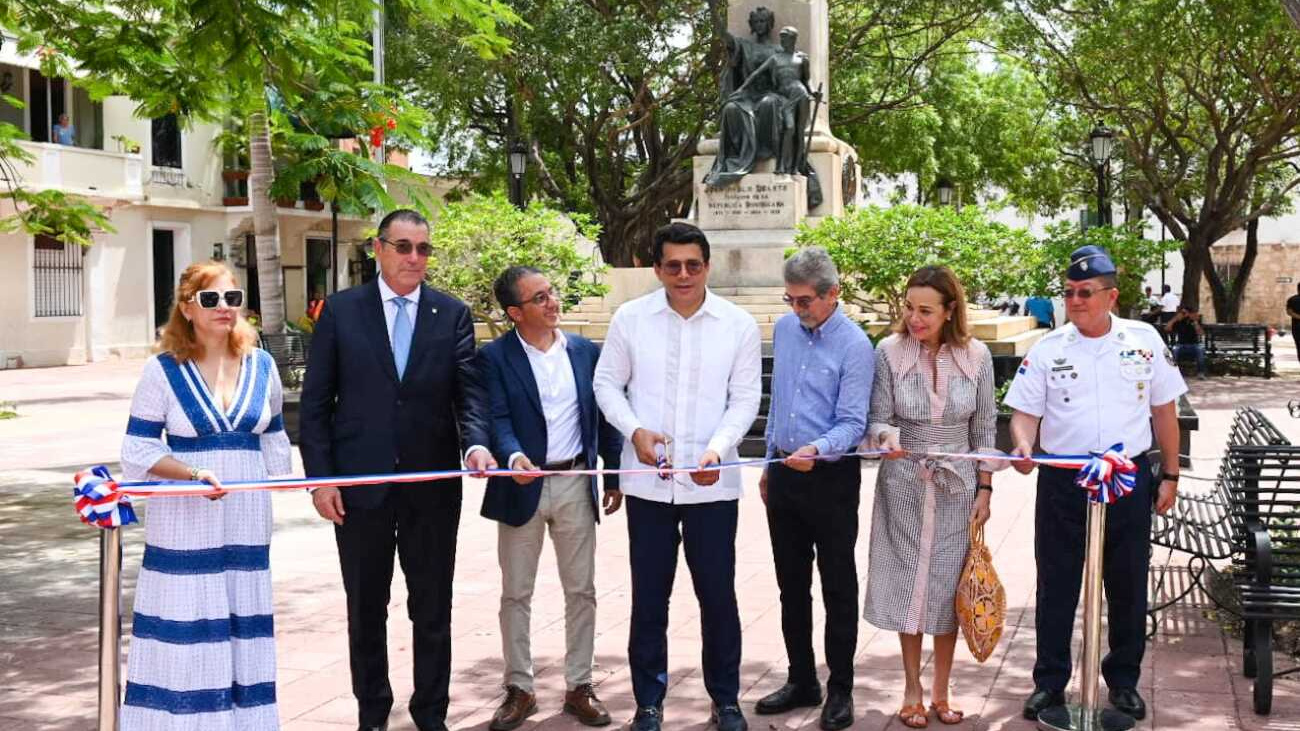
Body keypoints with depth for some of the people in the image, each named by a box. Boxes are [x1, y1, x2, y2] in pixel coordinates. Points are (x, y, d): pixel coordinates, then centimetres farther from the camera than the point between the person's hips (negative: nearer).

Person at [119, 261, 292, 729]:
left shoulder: (261, 365, 6)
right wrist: (194, 473, -20)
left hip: (246, 520, 4)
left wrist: (276, 489, 10)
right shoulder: (164, 370, -5)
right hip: (184, 524, -3)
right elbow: (138, 450, -6)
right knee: (185, 628, -1)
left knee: (244, 627, 9)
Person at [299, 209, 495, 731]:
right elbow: (315, 402, 0)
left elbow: (469, 390, -4)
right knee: (366, 608, 12)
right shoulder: (341, 310, 0)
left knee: (432, 609, 9)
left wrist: (476, 443, -24)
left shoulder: (453, 314, 3)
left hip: (433, 485, 1)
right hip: (359, 482, 0)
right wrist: (320, 478, -6)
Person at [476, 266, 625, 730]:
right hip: (523, 486, -2)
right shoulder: (495, 357, -5)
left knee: (580, 591, 8)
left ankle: (579, 687, 19)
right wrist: (513, 456, -34)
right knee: (516, 594, 6)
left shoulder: (586, 351, 6)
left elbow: (604, 416, 9)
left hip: (575, 484, 3)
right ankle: (520, 690, 18)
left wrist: (614, 477, 7)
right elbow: (497, 418, -14)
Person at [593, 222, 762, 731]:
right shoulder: (630, 318, -1)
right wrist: (634, 430, -13)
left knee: (718, 594, 7)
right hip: (648, 481, 1)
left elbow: (745, 399, -2)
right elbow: (608, 384, 5)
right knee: (649, 596, 9)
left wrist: (718, 449, -18)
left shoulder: (739, 324, -2)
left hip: (712, 483, 0)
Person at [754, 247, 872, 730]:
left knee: (838, 587, 4)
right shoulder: (784, 329, 6)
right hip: (784, 473, 6)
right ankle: (801, 681, 27)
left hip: (831, 476, -6)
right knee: (791, 584, 14)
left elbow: (852, 423, -17)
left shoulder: (854, 345, -14)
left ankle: (840, 690, 15)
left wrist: (817, 449, -36)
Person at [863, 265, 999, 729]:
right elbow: (877, 420, -6)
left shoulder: (976, 356, -5)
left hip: (956, 486, 1)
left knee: (948, 583, 6)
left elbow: (985, 427, 3)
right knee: (908, 581, 6)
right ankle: (913, 691, 19)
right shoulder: (890, 351, -9)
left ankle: (941, 691, 21)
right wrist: (887, 437, -29)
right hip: (904, 485, -1)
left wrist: (984, 489, 2)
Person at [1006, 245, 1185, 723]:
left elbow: (1164, 411, 7)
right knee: (1056, 586, 7)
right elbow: (1025, 412, 0)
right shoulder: (1047, 349, -1)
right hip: (1062, 483, 0)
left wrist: (1170, 476, 6)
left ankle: (1124, 680, 28)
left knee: (1128, 586, 11)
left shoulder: (1144, 340, 1)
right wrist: (1023, 448, -22)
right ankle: (1049, 682, 20)